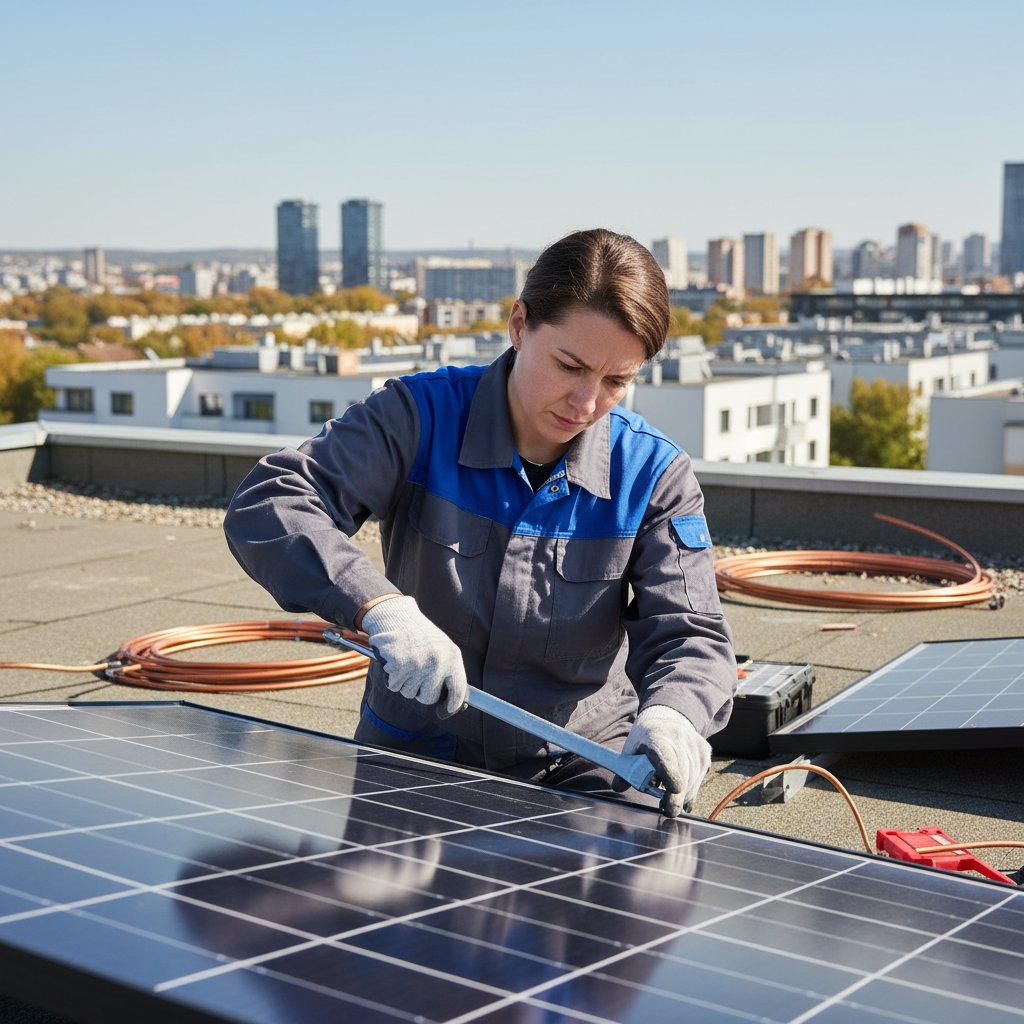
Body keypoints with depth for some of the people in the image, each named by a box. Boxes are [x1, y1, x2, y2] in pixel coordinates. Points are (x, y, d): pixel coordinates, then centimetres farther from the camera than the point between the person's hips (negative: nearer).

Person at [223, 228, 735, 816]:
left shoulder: (655, 474, -7)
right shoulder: (422, 418, -12)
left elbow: (691, 634, -10)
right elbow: (264, 507, -20)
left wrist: (670, 714, -35)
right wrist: (380, 605, -37)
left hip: (583, 764, 0)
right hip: (416, 755, 0)